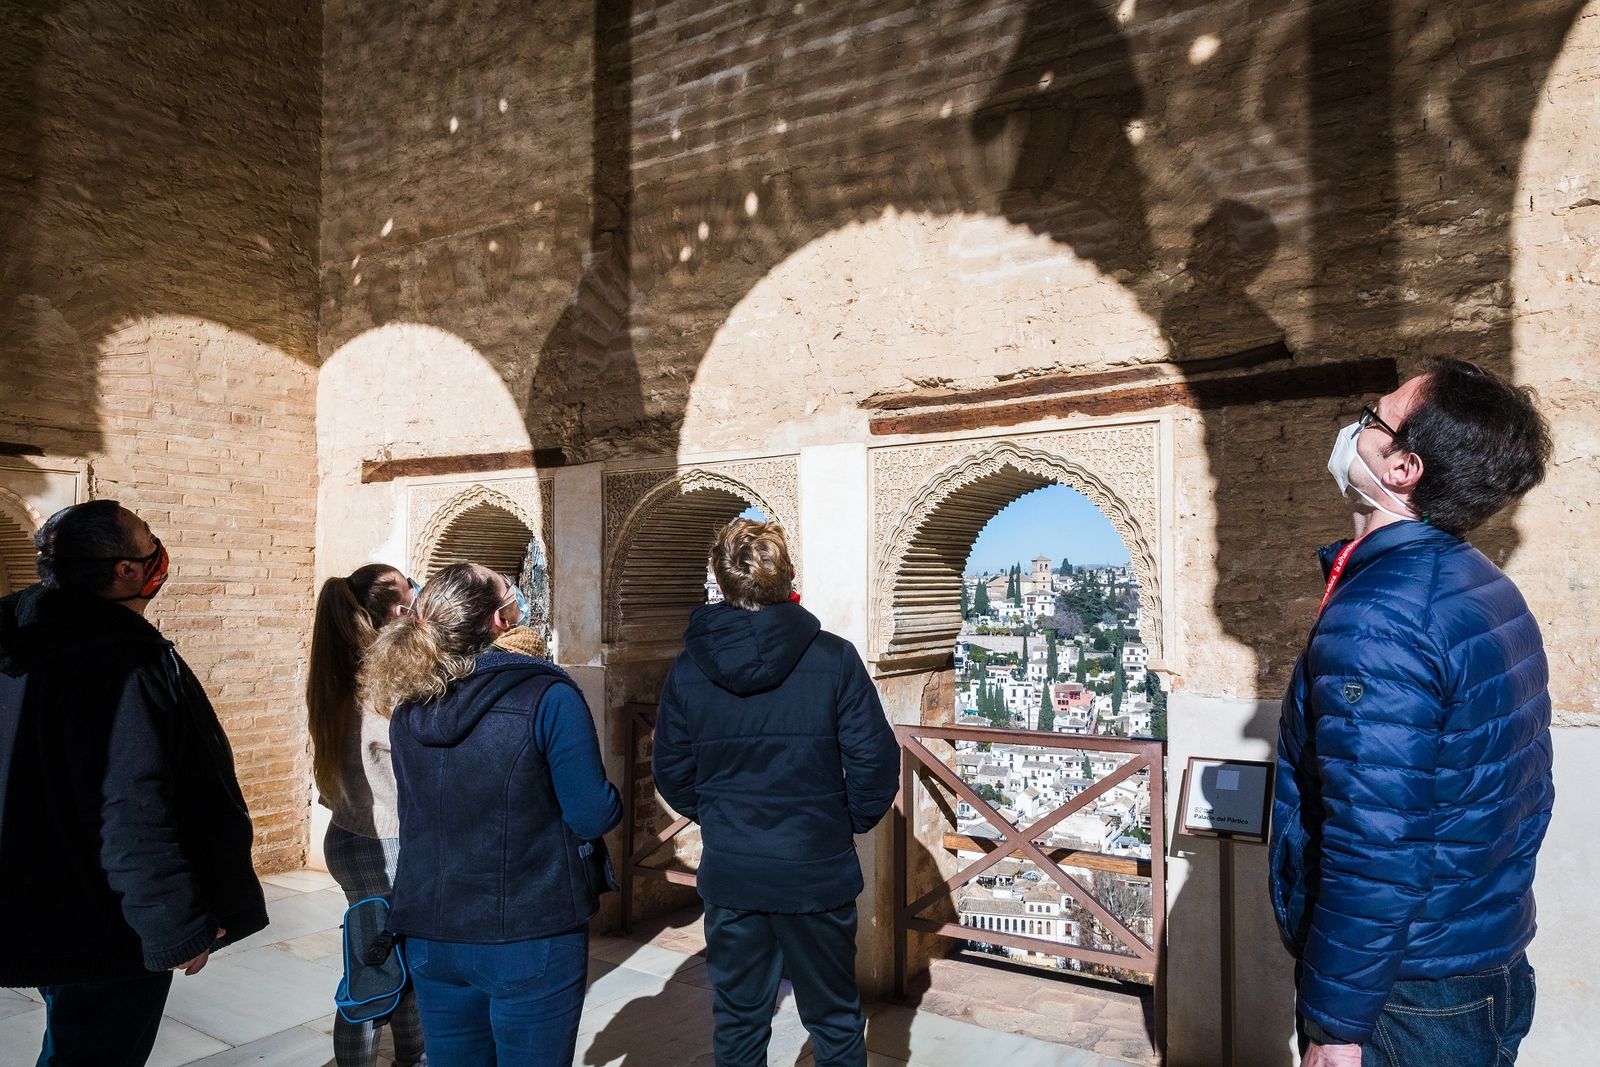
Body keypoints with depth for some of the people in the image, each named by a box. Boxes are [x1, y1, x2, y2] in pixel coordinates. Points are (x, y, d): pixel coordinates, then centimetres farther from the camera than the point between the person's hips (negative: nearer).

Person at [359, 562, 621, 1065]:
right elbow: (595, 815, -16)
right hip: (531, 941, -5)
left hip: (431, 940, 5)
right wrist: (609, 801, 5)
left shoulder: (407, 710, 0)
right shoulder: (548, 696, -17)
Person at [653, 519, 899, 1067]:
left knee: (738, 1020, 20)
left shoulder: (689, 667, -7)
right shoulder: (834, 657, -14)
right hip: (817, 871, -2)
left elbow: (671, 773, 1)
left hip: (728, 872, 2)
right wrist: (852, 821, 6)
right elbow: (876, 762, -12)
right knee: (835, 1020, 18)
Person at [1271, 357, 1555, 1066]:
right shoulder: (1492, 593, 3)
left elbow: (1374, 851, -28)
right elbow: (1528, 796, 12)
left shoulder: (1374, 622, -27)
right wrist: (1485, 918, 22)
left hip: (1406, 1001, -9)